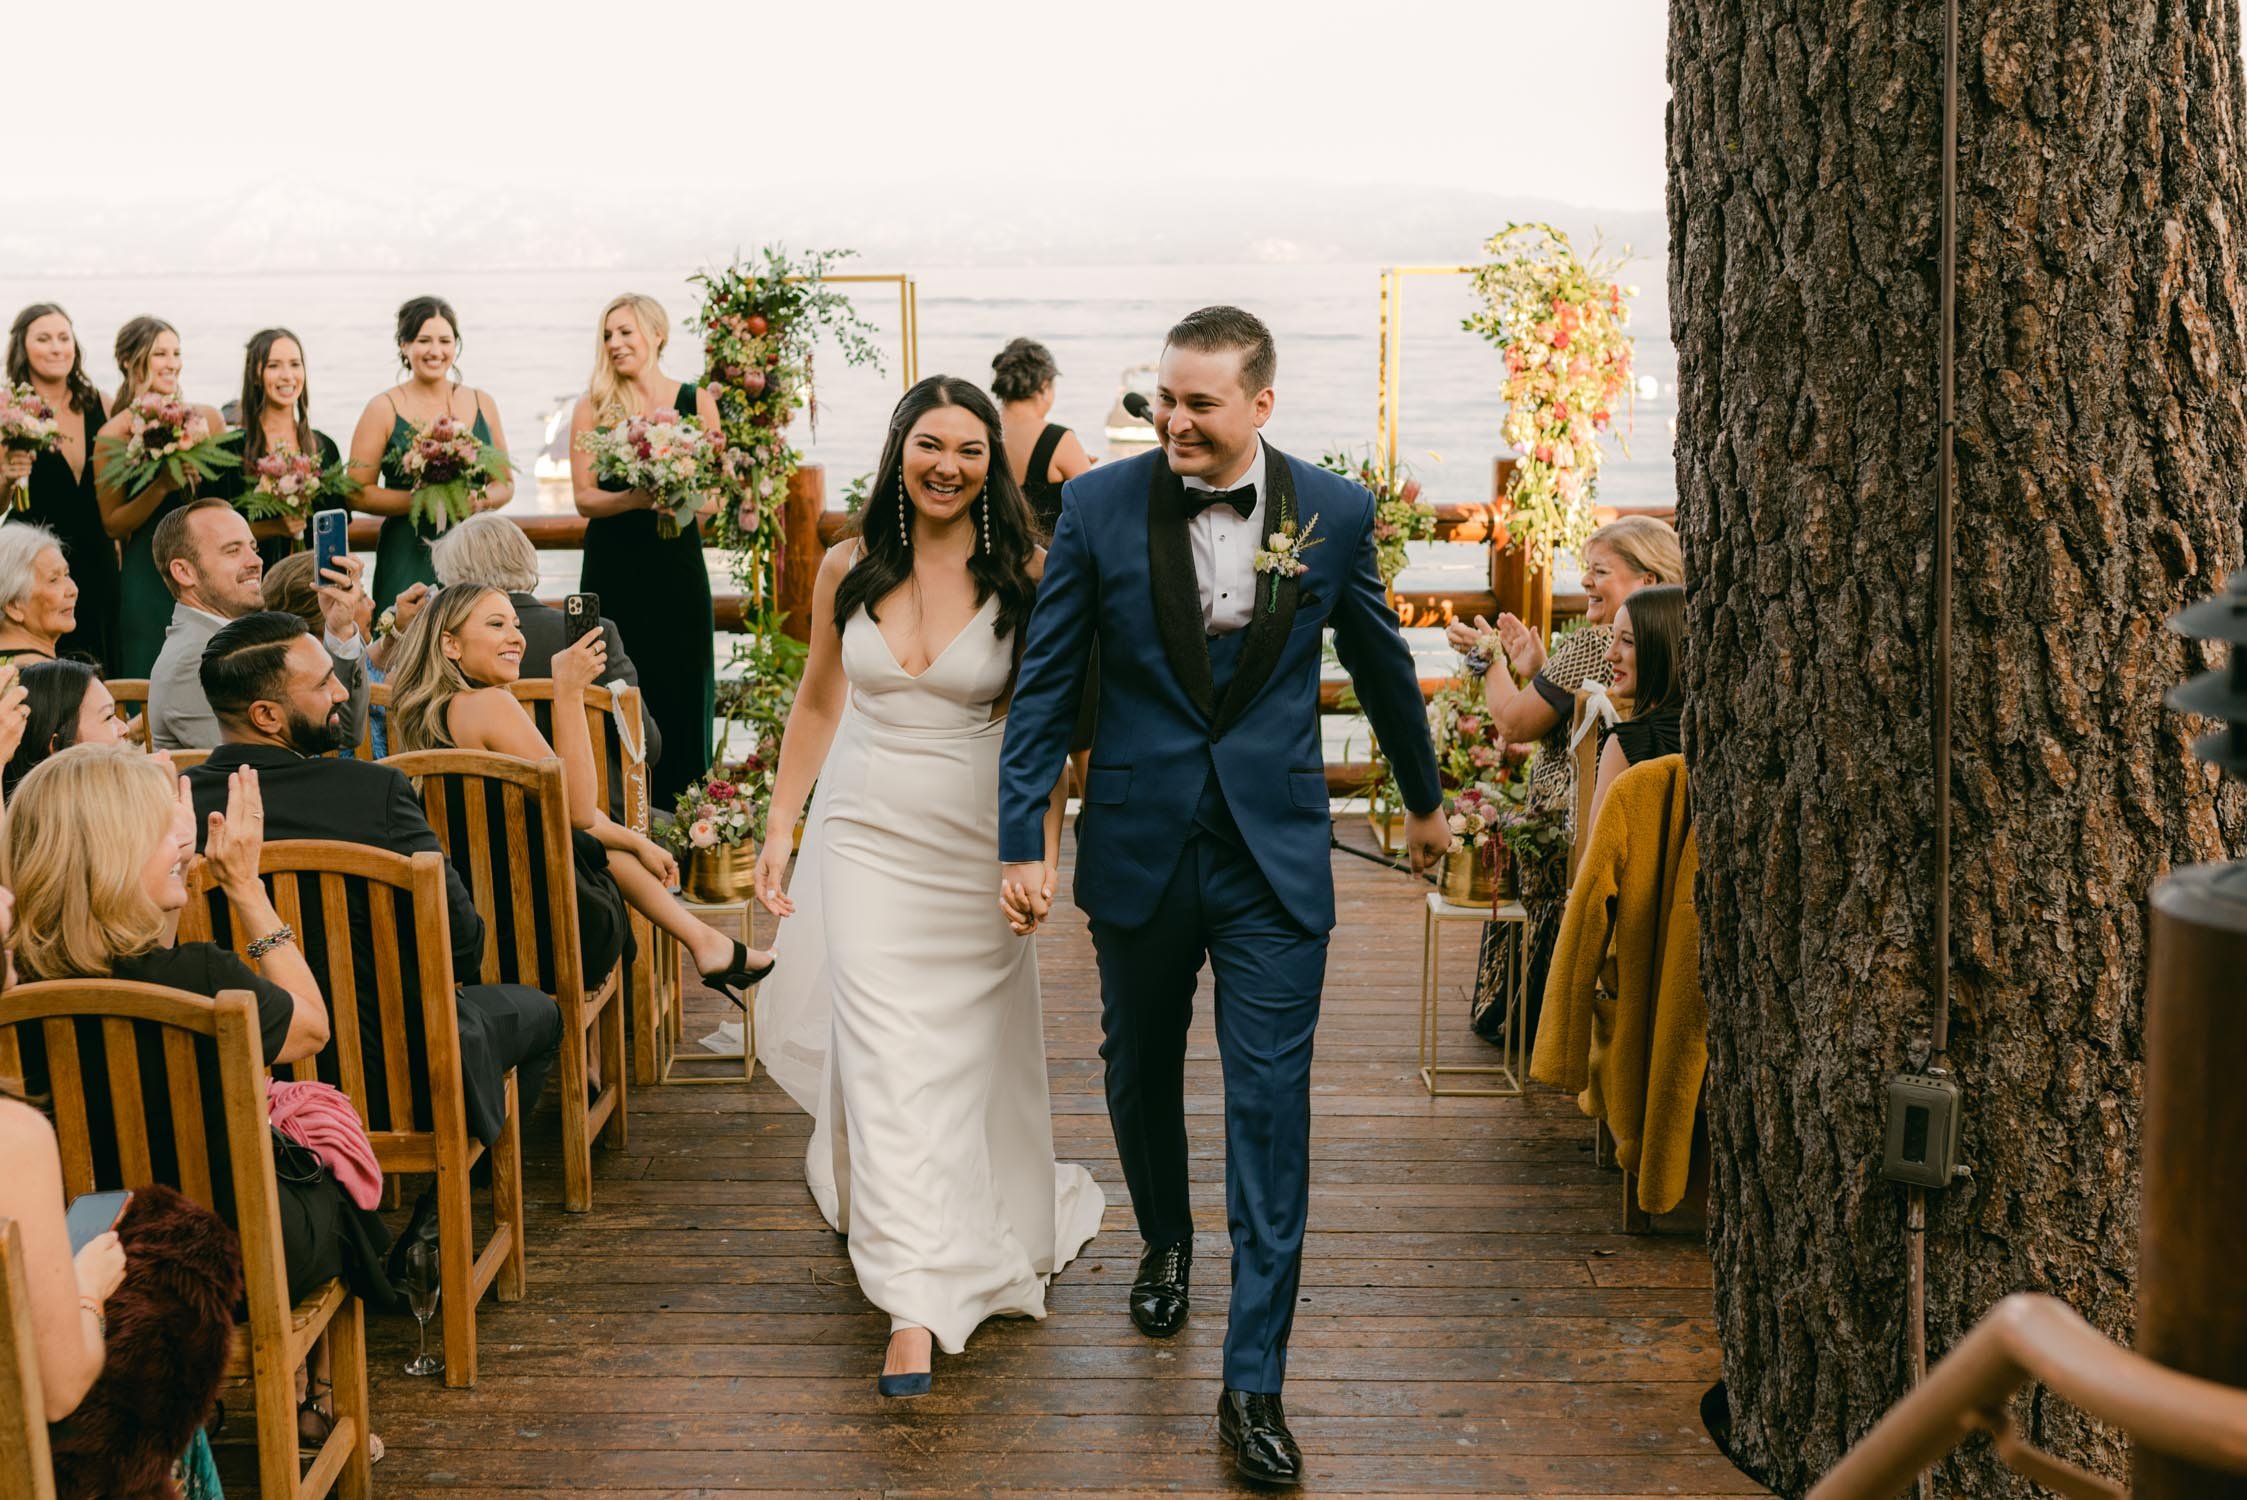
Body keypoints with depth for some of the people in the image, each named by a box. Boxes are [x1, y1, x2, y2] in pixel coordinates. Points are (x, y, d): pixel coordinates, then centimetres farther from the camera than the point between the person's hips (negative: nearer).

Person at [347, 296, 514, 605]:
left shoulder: (481, 404, 11)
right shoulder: (383, 409, 2)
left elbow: (506, 483, 15)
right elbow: (358, 493, -2)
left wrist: (481, 500, -6)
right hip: (409, 560, -2)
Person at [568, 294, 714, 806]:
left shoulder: (696, 402, 4)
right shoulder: (593, 407, 3)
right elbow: (584, 497, -3)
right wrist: (637, 498, -21)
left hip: (677, 560, 1)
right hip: (614, 566, 0)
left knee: (682, 688, 2)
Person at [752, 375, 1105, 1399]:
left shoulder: (1024, 577, -6)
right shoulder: (849, 568, 1)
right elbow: (818, 706, 11)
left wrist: (1047, 847, -7)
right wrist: (777, 832, 10)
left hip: (974, 845, -1)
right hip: (864, 835, 1)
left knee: (966, 1048, 8)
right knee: (884, 1055, -5)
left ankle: (994, 1220, 35)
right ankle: (915, 1303, 2)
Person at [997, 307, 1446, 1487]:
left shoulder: (1334, 512, -3)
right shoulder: (1099, 505, -6)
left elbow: (1381, 663, 11)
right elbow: (1045, 683, -2)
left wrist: (1424, 796, 22)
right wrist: (1021, 837, -7)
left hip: (1274, 856, -1)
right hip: (1140, 846, 1)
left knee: (1270, 1109, -3)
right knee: (1141, 1070, 19)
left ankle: (1254, 1382, 5)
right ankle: (1165, 1240, 49)